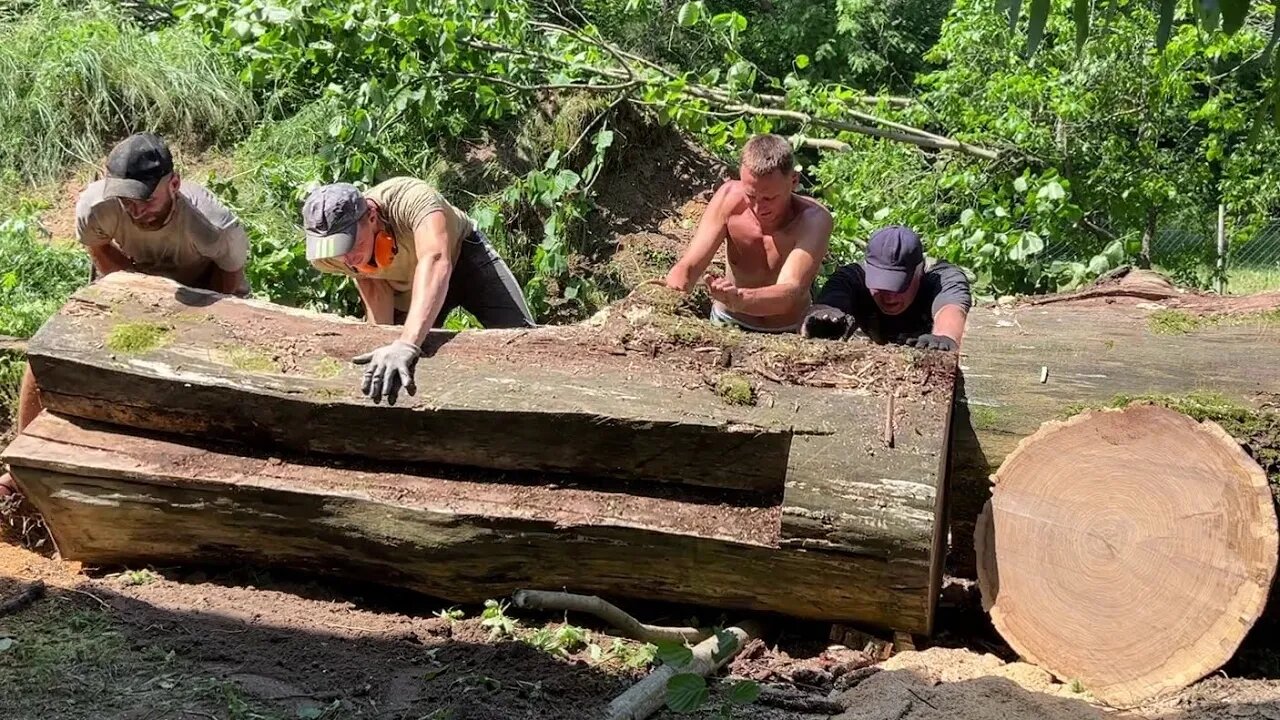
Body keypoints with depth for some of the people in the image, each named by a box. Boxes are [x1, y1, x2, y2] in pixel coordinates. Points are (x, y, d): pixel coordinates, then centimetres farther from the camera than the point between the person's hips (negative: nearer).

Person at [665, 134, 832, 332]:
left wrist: (739, 299, -59)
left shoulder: (814, 220, -23)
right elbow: (688, 266, -16)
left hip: (786, 335, -1)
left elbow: (791, 293, -38)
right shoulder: (730, 197, -13)